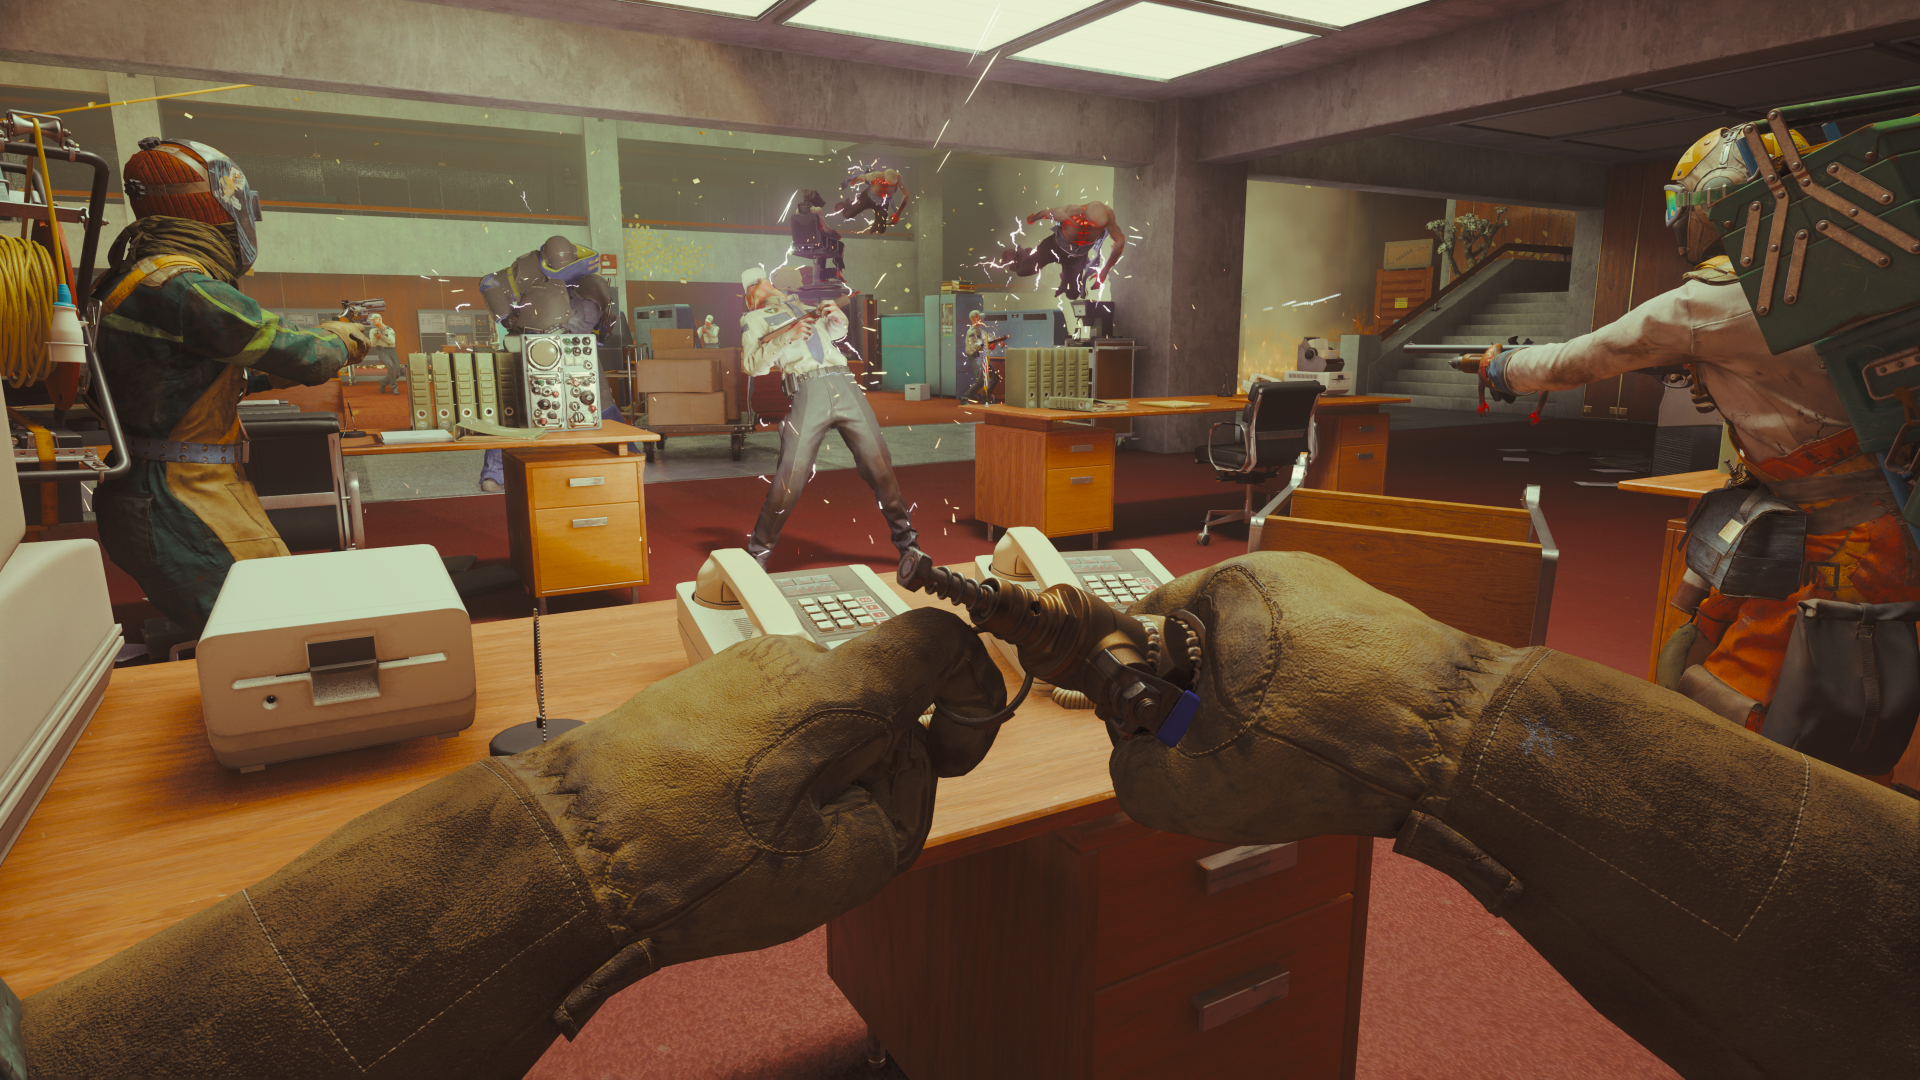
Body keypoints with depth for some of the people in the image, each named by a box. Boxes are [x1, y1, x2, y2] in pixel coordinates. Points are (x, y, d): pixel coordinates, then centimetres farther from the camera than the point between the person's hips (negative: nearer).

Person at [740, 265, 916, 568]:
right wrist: (787, 335, -9)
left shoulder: (807, 306, 31)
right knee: (791, 476, -10)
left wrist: (836, 316, 16)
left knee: (879, 464, 1)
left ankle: (905, 538, 14)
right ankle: (759, 551, 6)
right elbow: (752, 365, 2)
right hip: (807, 392, -4)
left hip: (845, 386, 4)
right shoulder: (754, 319, 17)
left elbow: (837, 335, 38)